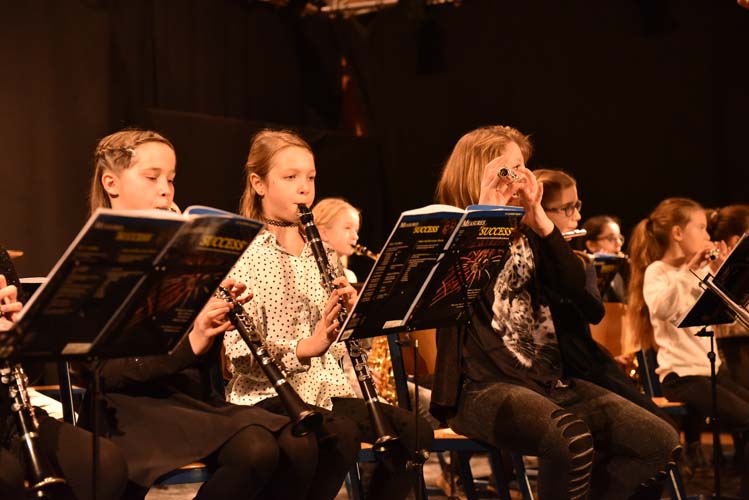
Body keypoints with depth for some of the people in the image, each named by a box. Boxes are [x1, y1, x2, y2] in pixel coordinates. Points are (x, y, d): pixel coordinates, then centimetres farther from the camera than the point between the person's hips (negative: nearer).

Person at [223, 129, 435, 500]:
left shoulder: (322, 254, 14)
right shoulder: (246, 256, -6)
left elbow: (343, 347, 12)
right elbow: (240, 355, -16)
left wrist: (353, 310, -8)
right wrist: (306, 347, -29)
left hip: (327, 387, 6)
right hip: (269, 395, -6)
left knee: (413, 432, -12)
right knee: (339, 436, -33)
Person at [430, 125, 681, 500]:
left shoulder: (526, 236, 16)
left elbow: (577, 291, 3)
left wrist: (540, 218, -4)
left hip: (548, 377, 7)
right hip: (486, 385, -7)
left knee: (660, 441, -9)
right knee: (571, 441, -37)